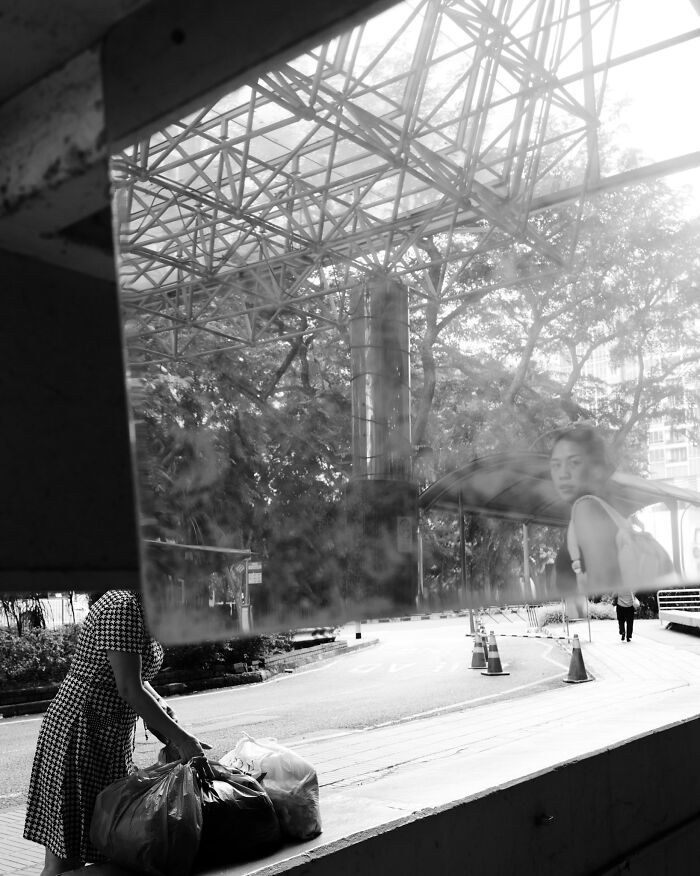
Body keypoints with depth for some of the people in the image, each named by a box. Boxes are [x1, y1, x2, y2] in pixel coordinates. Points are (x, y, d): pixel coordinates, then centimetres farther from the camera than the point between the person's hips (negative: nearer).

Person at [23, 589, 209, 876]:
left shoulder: (140, 609, 9)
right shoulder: (123, 609, -22)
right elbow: (129, 690, -26)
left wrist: (160, 706, 2)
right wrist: (180, 738, -21)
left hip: (110, 737, 10)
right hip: (81, 736, -10)